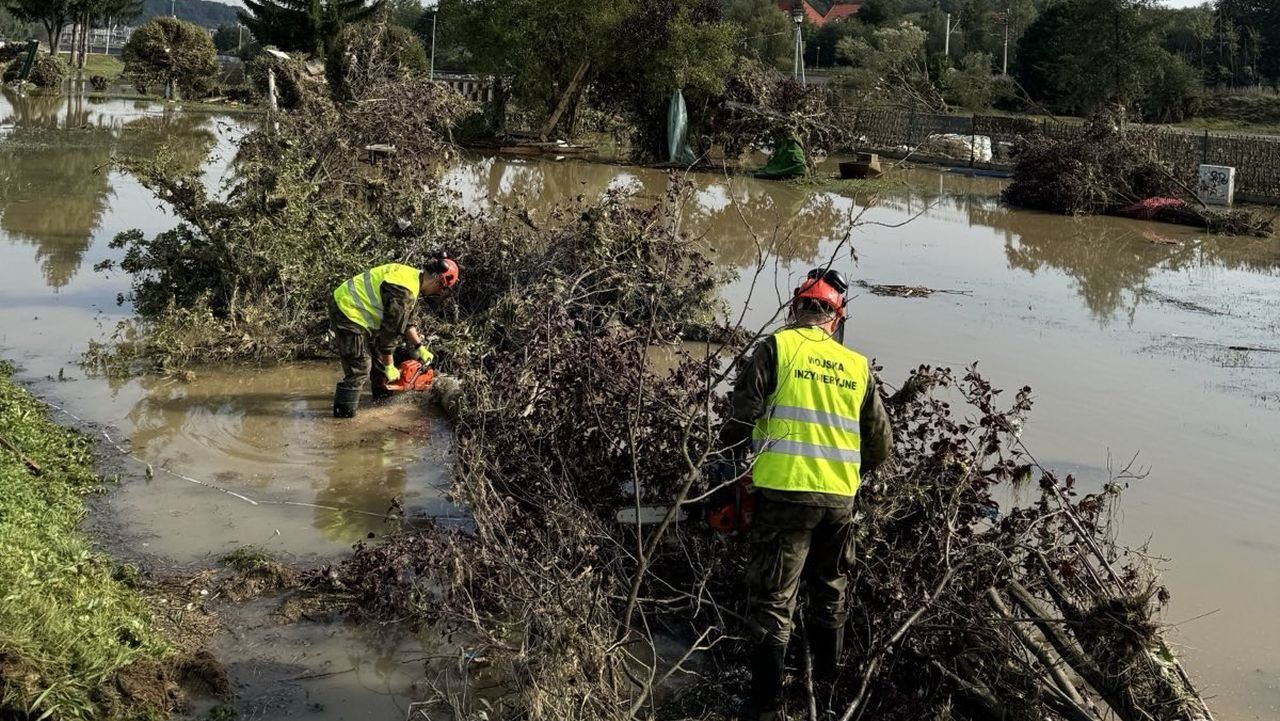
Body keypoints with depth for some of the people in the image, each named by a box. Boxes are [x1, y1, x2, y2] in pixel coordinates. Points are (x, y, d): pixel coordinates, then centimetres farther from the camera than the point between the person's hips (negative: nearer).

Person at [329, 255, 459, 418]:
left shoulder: (411, 275, 6)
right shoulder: (404, 291, -26)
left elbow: (404, 320, 18)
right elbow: (390, 331, -21)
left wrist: (419, 347, 17)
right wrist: (389, 366, -11)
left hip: (347, 304, 10)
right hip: (348, 314, -10)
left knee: (378, 354, 23)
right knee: (360, 367, -7)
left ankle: (382, 389, 39)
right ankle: (344, 409, -1)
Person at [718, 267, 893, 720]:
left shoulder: (777, 348, -3)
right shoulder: (858, 367, 8)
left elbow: (741, 415, -9)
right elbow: (880, 443, 12)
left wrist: (733, 461, 8)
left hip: (785, 493, -4)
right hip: (839, 498, 4)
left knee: (773, 601, 2)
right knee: (831, 597, 21)